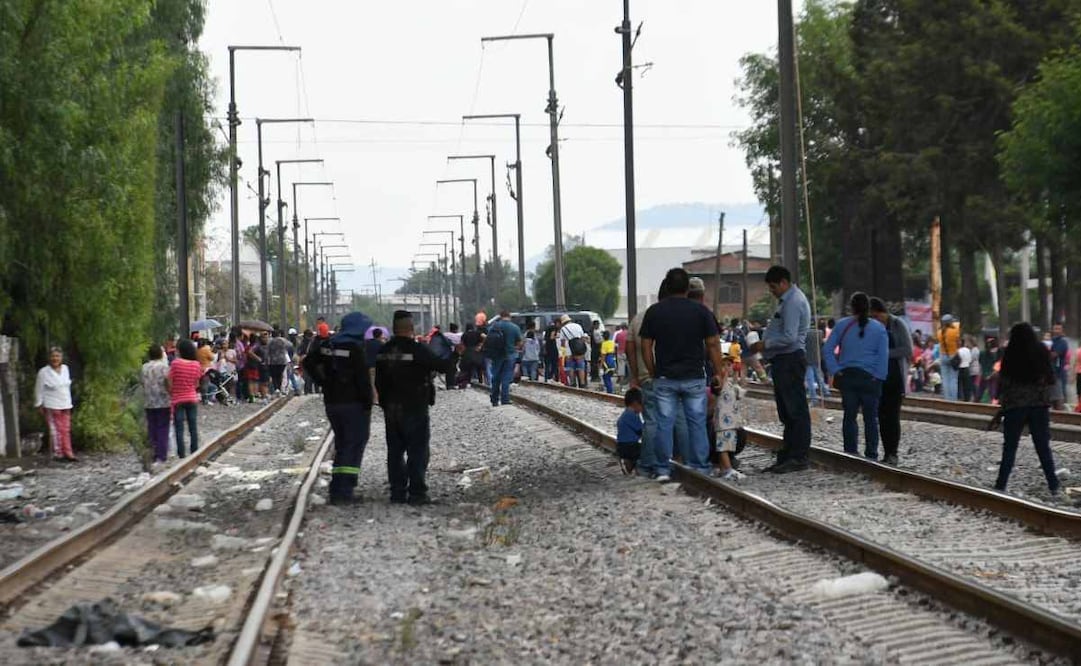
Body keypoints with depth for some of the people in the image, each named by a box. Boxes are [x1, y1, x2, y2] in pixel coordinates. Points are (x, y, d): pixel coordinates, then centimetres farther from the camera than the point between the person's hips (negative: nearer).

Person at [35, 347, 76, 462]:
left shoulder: (65, 369, 7)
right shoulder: (43, 372, -9)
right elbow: (39, 390, -4)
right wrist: (40, 405, -5)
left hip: (65, 405, 5)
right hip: (52, 407, -5)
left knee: (66, 430, 7)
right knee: (55, 431, -3)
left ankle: (67, 453, 12)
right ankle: (58, 454, 2)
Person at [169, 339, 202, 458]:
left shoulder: (175, 364, -12)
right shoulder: (196, 365, -2)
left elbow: (170, 383, -10)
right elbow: (197, 384, 5)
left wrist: (170, 395, 3)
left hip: (178, 399, -3)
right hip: (192, 399, 3)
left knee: (179, 428, 1)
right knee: (193, 427, 10)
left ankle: (181, 454, 1)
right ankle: (195, 452, 13)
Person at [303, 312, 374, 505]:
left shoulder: (326, 344, 6)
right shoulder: (355, 348, -15)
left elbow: (308, 362, 12)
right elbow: (363, 378, -17)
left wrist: (323, 382, 11)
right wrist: (368, 402, -10)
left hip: (331, 401, 7)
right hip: (353, 403, -7)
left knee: (341, 444, 17)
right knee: (354, 445, -1)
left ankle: (337, 490, 16)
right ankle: (344, 492, -7)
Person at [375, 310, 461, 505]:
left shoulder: (384, 352, 4)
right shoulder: (417, 350, -16)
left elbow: (379, 382, 11)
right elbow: (442, 366, -12)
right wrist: (456, 354, 6)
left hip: (391, 409, 6)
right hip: (414, 409, -6)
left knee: (395, 451, 10)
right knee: (417, 451, -1)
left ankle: (397, 492, 12)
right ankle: (416, 492, -3)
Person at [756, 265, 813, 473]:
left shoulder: (793, 302, -15)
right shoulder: (787, 300, 17)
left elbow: (789, 337, -22)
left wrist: (765, 344, -12)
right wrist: (765, 344, 12)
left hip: (790, 360, -11)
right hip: (783, 362, 11)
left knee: (795, 410, -8)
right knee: (787, 412, 13)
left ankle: (799, 457, -8)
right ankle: (787, 456, 18)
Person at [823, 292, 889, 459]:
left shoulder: (842, 325, 2)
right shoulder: (879, 328, 0)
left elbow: (827, 350, -3)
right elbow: (884, 356, -4)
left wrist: (835, 370, -2)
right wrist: (879, 377, -2)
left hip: (847, 376, 1)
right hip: (870, 377, -1)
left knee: (849, 417, 6)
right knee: (871, 418, 5)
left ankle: (851, 453, 5)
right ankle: (871, 455, 5)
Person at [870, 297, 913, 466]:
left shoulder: (898, 324, -4)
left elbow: (907, 350, -10)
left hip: (895, 377, -5)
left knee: (892, 415, -9)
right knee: (882, 416, 1)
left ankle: (893, 453, -7)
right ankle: (887, 453, 5)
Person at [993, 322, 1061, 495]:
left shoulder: (1010, 355, -8)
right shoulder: (1042, 352, -3)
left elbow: (1003, 382, -4)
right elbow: (1052, 379, 4)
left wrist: (1002, 402, 11)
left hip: (1015, 404, -2)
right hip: (1040, 404, 2)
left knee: (1010, 447, 8)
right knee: (1043, 447, 10)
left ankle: (1001, 485, 7)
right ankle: (1053, 486, 10)